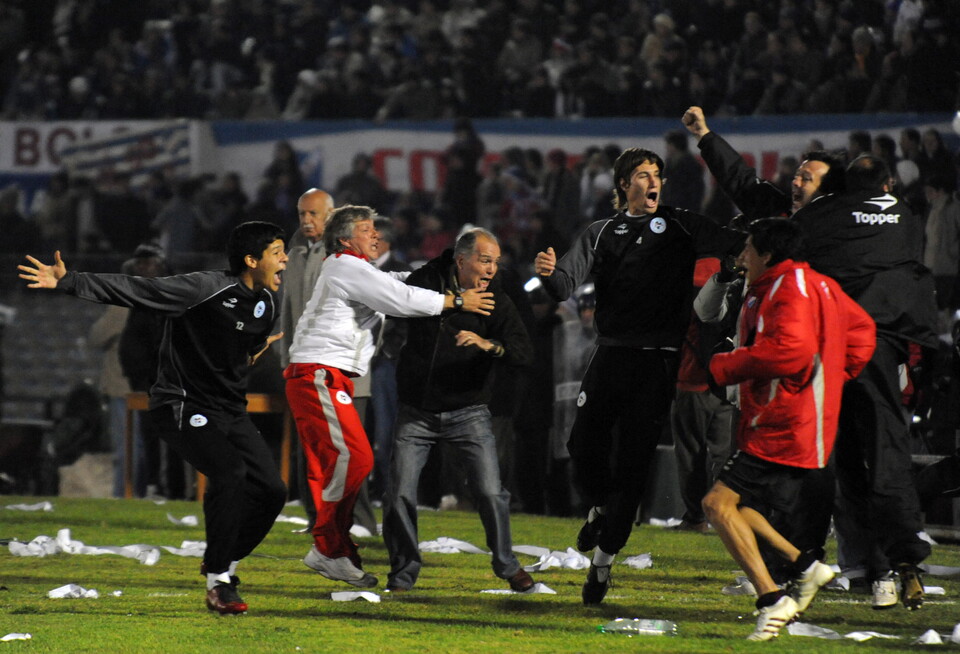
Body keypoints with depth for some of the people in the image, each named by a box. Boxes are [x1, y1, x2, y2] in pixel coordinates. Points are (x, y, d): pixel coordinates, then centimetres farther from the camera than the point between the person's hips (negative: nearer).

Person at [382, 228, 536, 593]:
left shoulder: (496, 301, -5)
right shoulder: (428, 280, 0)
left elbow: (524, 353, -17)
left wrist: (489, 344, -34)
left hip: (467, 413, -1)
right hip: (417, 412, 1)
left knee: (490, 493, -8)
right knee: (400, 496, -5)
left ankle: (506, 564, 13)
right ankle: (403, 575, 11)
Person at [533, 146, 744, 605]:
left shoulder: (682, 227, 8)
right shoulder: (602, 234, 11)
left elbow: (737, 243, -2)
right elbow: (566, 285, 0)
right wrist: (549, 273, -23)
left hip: (658, 360, -2)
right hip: (611, 355, 2)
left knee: (633, 461, -3)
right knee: (585, 446, -4)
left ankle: (603, 560, 7)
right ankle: (600, 509, 30)